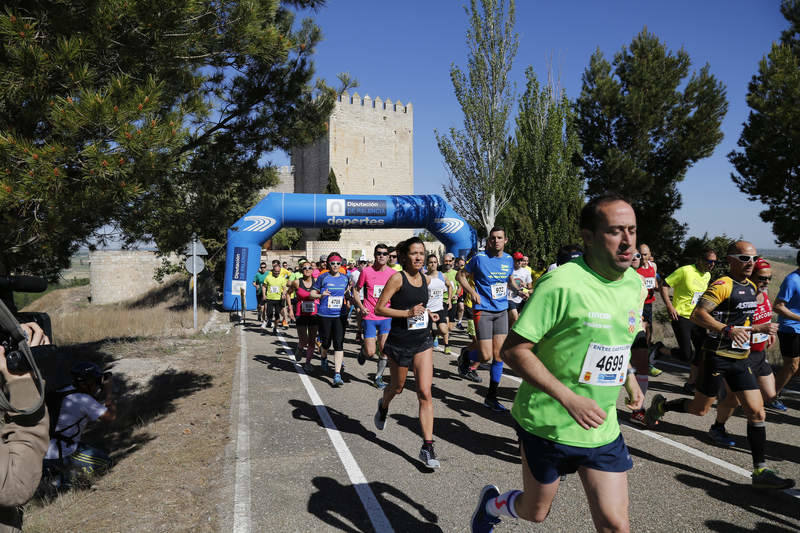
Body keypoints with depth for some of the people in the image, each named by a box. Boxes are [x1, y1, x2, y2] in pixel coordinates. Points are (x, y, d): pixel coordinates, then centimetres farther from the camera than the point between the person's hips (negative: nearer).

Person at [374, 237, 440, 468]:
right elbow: (379, 308, -15)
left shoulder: (424, 278, 5)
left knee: (425, 393, -5)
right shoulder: (397, 278, -13)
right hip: (399, 342, -4)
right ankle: (383, 405, 54)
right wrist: (408, 313, -23)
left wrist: (427, 313, 5)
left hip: (423, 341, 4)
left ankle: (427, 447, -1)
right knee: (398, 387, 18)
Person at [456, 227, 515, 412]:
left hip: (502, 310, 5)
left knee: (499, 355, 4)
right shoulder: (480, 258, -8)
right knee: (486, 356, -10)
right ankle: (465, 357, 26)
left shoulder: (509, 260, 7)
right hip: (483, 310, -5)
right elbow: (460, 275, 1)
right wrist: (472, 291, -13)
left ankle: (491, 397, 16)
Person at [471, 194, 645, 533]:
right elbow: (513, 351, -21)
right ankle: (491, 503, 48)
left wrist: (628, 379, 6)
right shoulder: (560, 283, -22)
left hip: (602, 428, 5)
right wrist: (570, 399, -26)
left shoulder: (635, 284, 2)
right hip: (547, 425, -5)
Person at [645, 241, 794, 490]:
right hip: (717, 356, -8)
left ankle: (760, 472, 11)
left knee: (757, 412, 3)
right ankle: (660, 406, 30)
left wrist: (760, 328, 11)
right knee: (700, 409, 3)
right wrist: (728, 330, -35)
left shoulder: (751, 287, 13)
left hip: (740, 359, 8)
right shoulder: (722, 285, -15)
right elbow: (697, 314, -26)